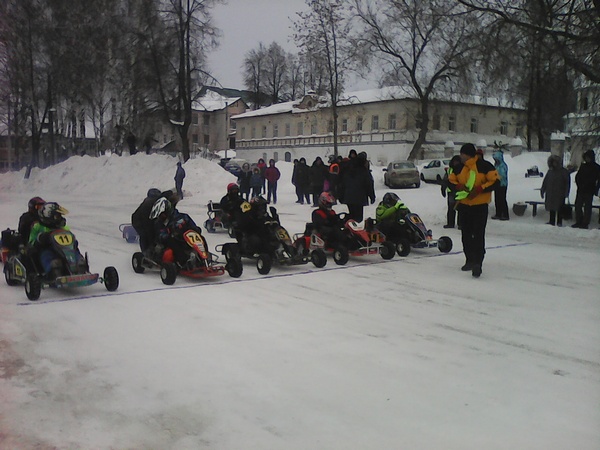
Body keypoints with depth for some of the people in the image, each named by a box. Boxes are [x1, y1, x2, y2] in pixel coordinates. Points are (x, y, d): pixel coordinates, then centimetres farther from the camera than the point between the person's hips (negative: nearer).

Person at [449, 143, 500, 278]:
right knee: (466, 234, 13)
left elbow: (495, 181, -11)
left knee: (478, 235, -10)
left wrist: (479, 189, -20)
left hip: (480, 206, -5)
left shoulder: (484, 165, -9)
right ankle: (470, 260, 26)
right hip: (463, 205, 5)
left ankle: (477, 264, -10)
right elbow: (451, 180, 11)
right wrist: (459, 187, -10)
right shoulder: (460, 166, 4)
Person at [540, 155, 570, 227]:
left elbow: (567, 182, -3)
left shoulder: (564, 172, -2)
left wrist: (566, 192, -11)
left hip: (560, 194, -4)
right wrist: (542, 191, 10)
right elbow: (545, 182, 14)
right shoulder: (550, 171, 9)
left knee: (559, 208, -1)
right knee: (551, 208, 8)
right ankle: (552, 221, 16)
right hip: (550, 193, 4)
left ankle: (559, 222, 6)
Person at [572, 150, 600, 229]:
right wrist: (579, 185, -3)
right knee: (578, 206, 4)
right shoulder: (583, 166, 10)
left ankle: (585, 223, 4)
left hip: (589, 192, -4)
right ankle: (578, 222, 15)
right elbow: (577, 177, 12)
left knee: (587, 207, -1)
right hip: (580, 190, 4)